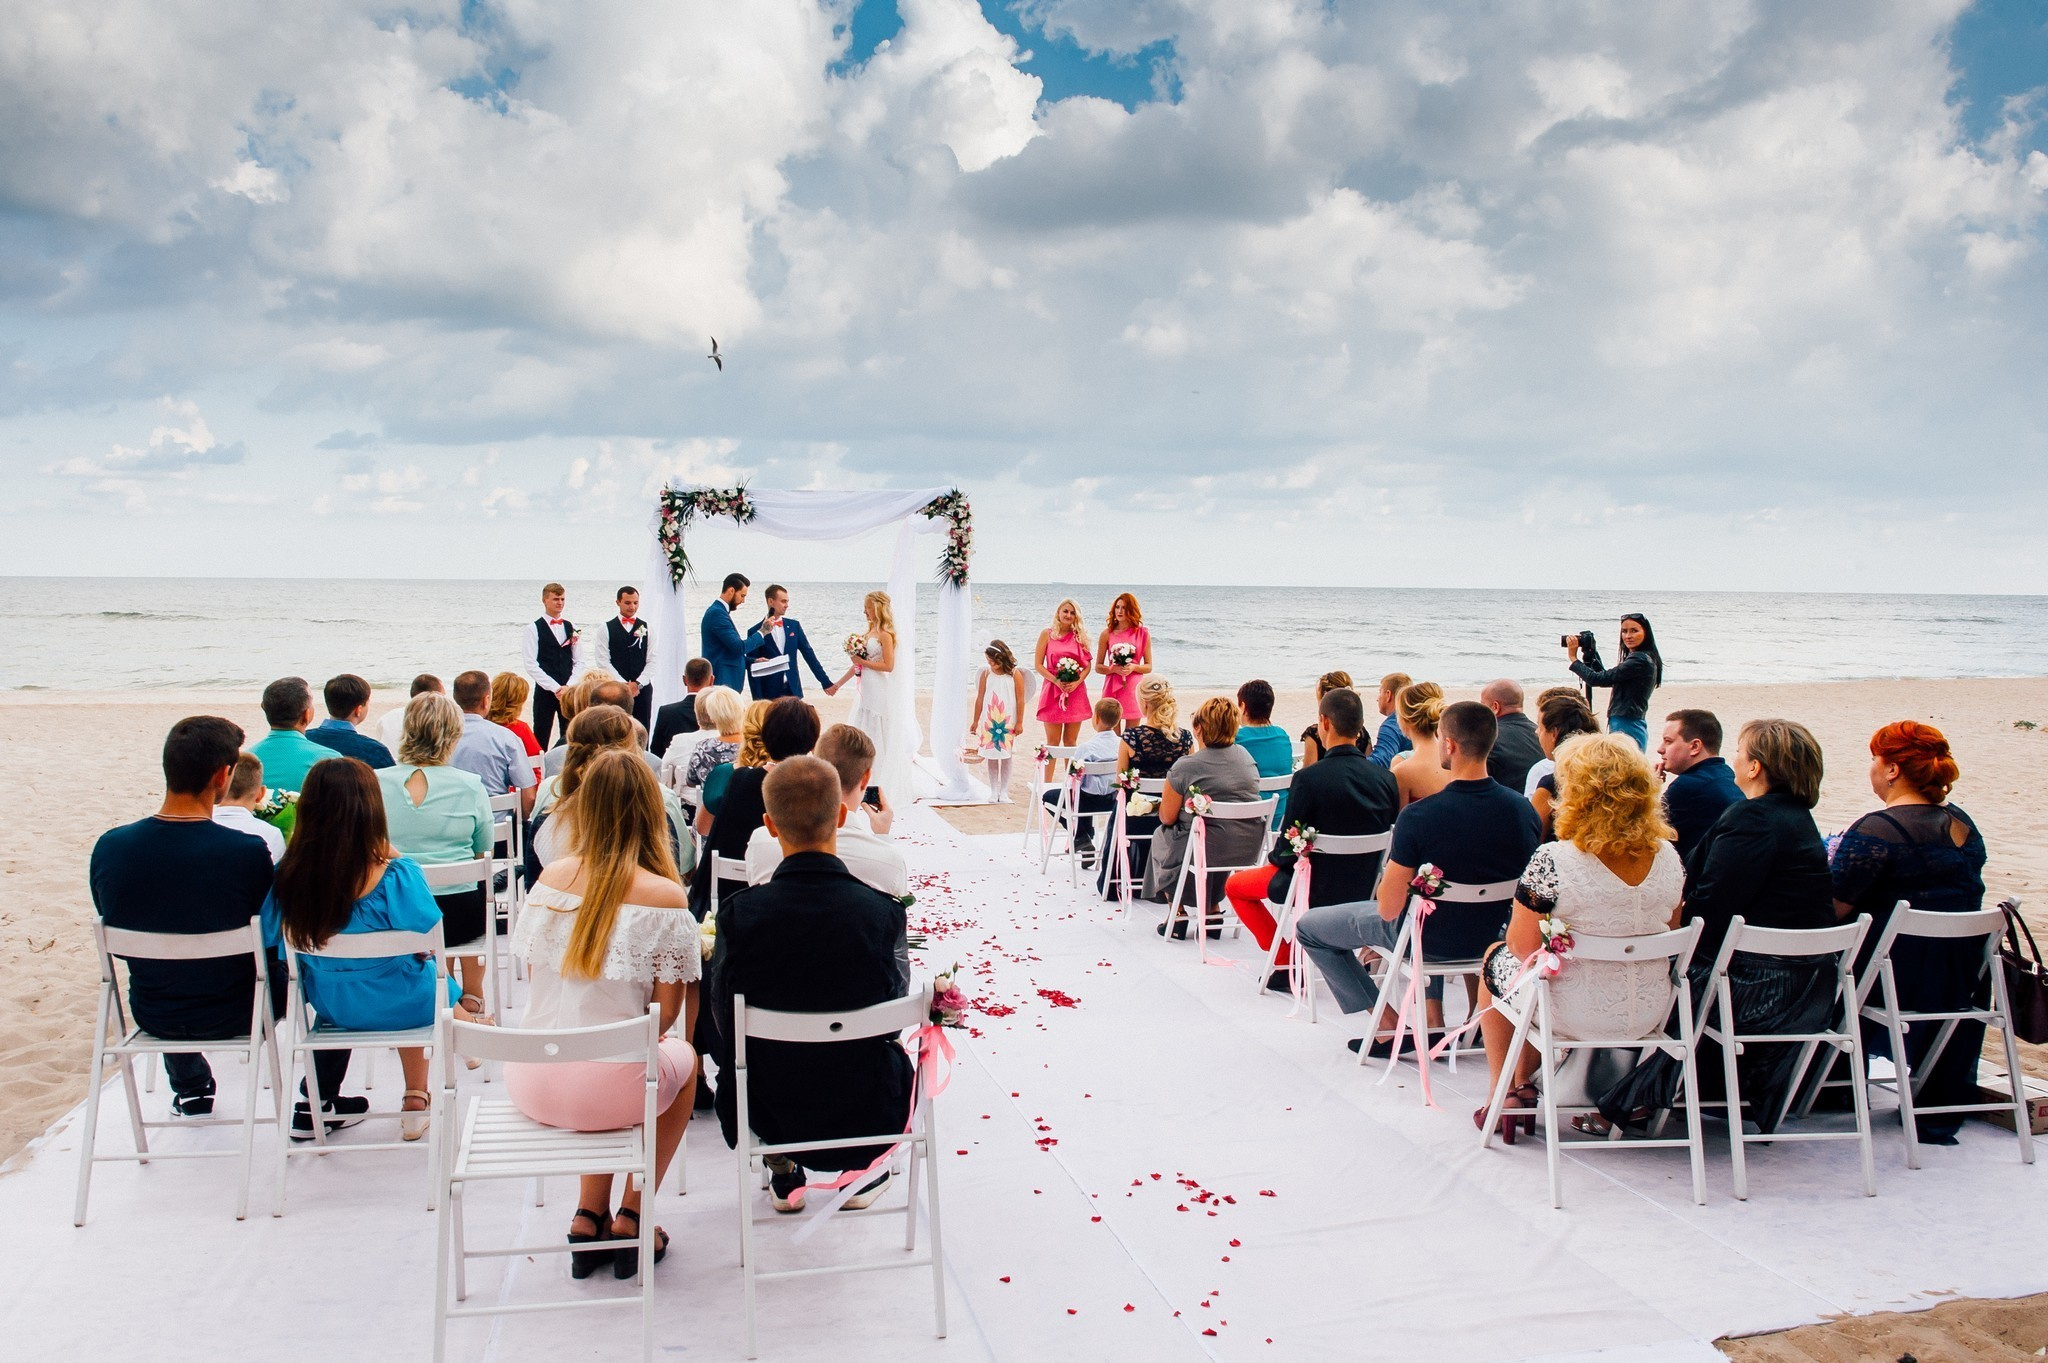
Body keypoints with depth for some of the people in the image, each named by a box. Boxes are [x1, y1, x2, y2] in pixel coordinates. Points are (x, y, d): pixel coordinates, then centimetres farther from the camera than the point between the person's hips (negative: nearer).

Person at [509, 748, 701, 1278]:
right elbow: (666, 1012, -8)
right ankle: (630, 1219, 28)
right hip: (608, 1086, -4)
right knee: (682, 1059, 30)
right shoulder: (664, 896, -12)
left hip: (530, 1084, 4)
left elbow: (533, 979, 10)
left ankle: (589, 1218, 31)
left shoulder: (551, 877, 0)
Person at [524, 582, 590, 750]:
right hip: (545, 691, -3)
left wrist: (569, 686, -8)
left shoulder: (571, 629, 11)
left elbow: (580, 662, 8)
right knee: (541, 738, -2)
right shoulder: (534, 629, -1)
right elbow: (531, 665, -9)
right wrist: (555, 687, -14)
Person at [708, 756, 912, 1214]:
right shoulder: (882, 911, -20)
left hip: (768, 1109, 1)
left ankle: (783, 1175, 41)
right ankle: (860, 1171, 39)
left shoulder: (739, 913, -20)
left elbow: (725, 1027, -7)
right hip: (864, 1111, 0)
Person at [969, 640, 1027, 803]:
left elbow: (1020, 700, -3)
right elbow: (980, 699, 4)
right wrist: (976, 721, 6)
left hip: (1008, 723, -2)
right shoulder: (986, 673, 0)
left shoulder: (1015, 675, -6)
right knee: (991, 758, 5)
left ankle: (1004, 792, 10)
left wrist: (1019, 722, -4)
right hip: (988, 722, 2)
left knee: (1006, 758, 4)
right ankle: (993, 792, 12)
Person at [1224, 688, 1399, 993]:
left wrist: (1274, 857, 7)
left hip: (1320, 888, -6)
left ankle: (1287, 962, 15)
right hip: (1368, 887, 6)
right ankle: (1299, 955, 37)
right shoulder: (1386, 778, -9)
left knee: (1234, 885, 19)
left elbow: (1288, 848, -17)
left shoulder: (1308, 779, -24)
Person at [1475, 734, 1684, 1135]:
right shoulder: (1669, 857, -8)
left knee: (1496, 960, 27)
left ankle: (1501, 1095, 36)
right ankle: (1522, 1083, 44)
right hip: (1650, 1014, 5)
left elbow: (1523, 947, -15)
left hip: (1575, 1015, -5)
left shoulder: (1552, 861, -25)